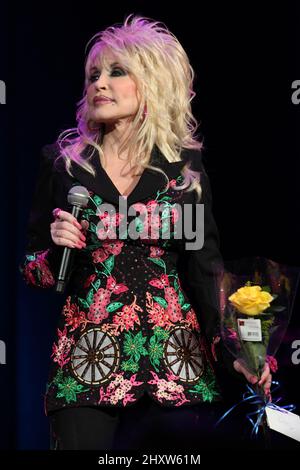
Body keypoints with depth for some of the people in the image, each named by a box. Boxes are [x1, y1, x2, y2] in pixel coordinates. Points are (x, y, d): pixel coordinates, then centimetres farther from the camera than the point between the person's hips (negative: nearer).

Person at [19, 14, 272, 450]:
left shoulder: (185, 165, 3)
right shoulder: (62, 162, 4)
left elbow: (205, 268, 1)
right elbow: (32, 271, 8)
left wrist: (232, 349, -12)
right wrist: (57, 248, -14)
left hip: (176, 357, 0)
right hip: (87, 359, 0)